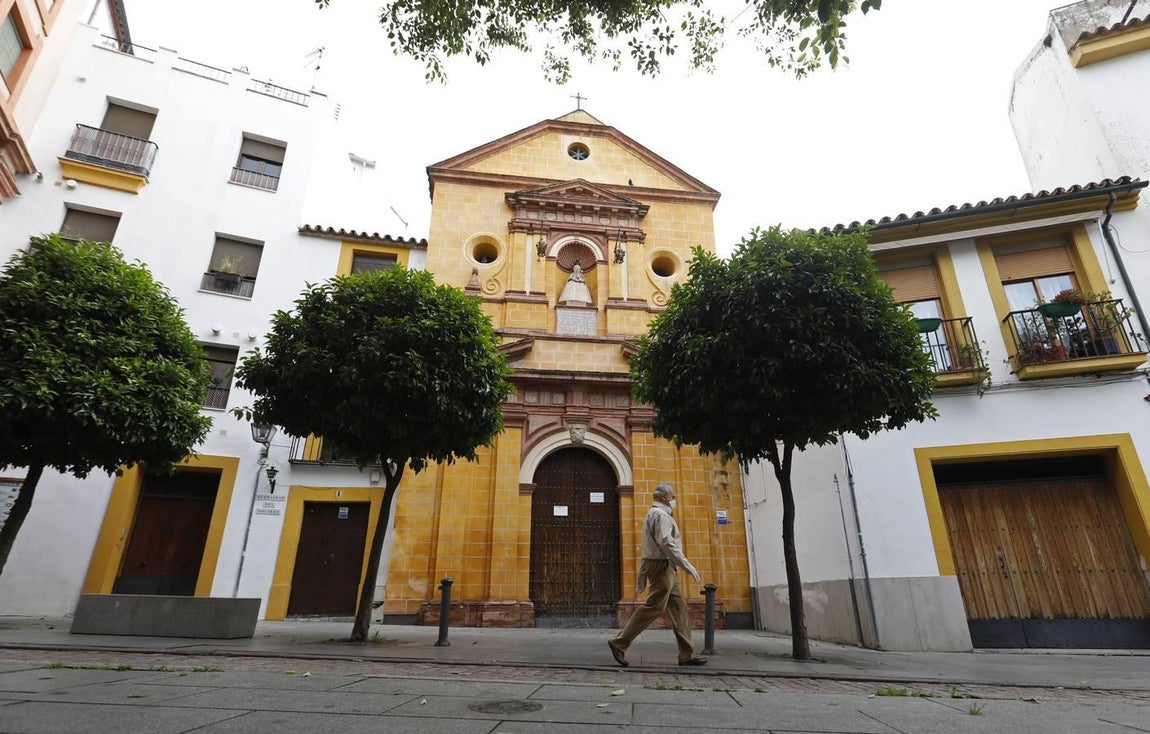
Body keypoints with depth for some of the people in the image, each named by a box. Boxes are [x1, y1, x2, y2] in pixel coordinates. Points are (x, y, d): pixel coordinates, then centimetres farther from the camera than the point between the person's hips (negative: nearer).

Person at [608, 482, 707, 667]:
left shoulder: (653, 514, 22)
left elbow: (647, 548, 21)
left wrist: (642, 578, 20)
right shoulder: (661, 514, -10)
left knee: (679, 608, 9)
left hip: (664, 568, 11)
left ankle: (687, 655, 11)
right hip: (662, 566, -11)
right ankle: (619, 643, -5)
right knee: (653, 607, -10)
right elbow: (666, 543, -23)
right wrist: (688, 566, -20)